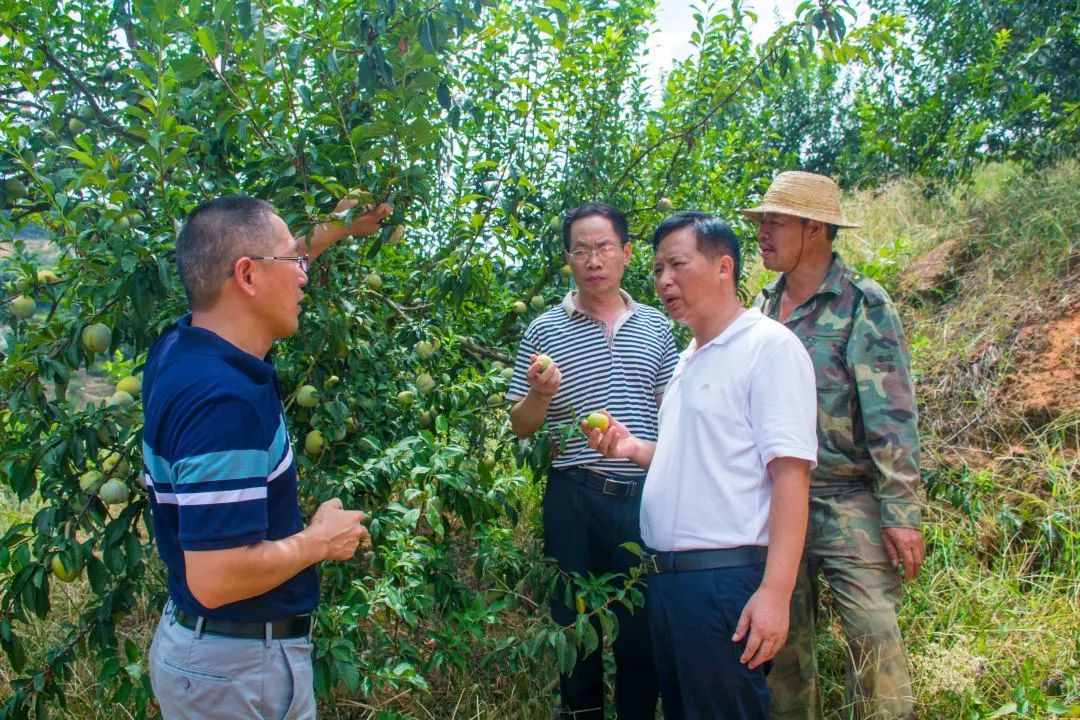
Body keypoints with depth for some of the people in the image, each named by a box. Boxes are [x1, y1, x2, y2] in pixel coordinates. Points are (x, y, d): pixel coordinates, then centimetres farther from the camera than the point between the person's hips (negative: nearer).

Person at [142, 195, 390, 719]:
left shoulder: (180, 349, -3)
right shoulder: (224, 403, -31)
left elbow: (261, 283, 19)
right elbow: (215, 579, -33)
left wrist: (335, 230, 23)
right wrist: (319, 541, -18)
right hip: (239, 669, -9)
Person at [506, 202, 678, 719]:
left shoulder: (656, 327, 8)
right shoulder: (545, 330, 2)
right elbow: (520, 427, 4)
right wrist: (539, 395, -16)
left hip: (644, 496, 2)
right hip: (574, 500, -1)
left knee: (643, 633, 11)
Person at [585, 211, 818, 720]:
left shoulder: (769, 346, -9)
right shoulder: (689, 359, 17)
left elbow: (789, 470, -16)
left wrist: (775, 592, -23)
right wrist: (633, 448, 8)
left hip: (725, 576, -8)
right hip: (666, 576, 9)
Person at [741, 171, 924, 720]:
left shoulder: (862, 304, -6)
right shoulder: (764, 307, 10)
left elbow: (892, 415, -10)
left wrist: (901, 513, -14)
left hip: (849, 504, -5)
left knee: (872, 634, -5)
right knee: (783, 638, 12)